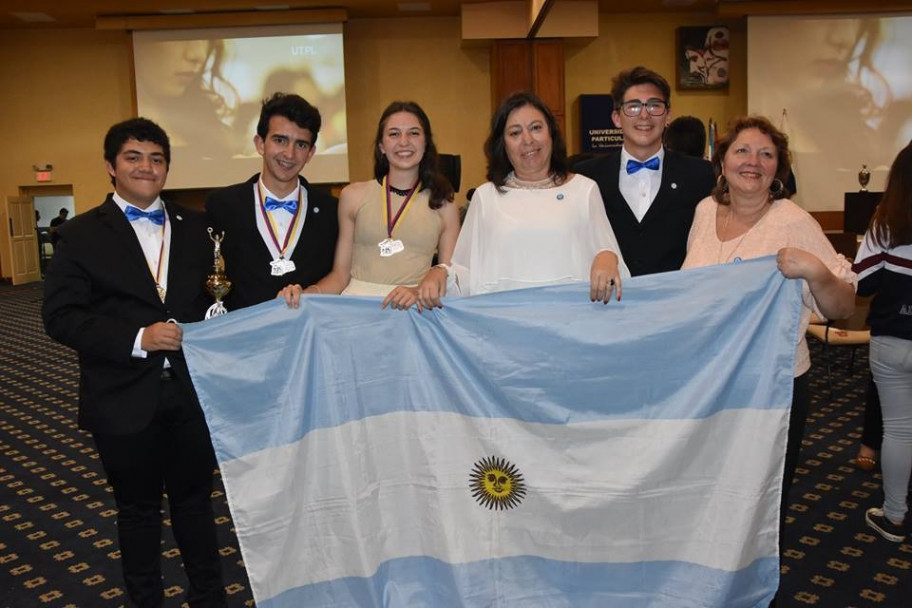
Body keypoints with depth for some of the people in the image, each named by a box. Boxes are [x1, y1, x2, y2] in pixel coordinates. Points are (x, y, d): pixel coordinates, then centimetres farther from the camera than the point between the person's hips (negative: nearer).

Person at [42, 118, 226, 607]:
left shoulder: (195, 227, 7)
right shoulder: (81, 235, -2)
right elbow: (60, 316, -9)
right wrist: (137, 340, -20)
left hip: (192, 390, 2)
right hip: (125, 400, -2)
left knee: (194, 500, 16)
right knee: (138, 508, 15)